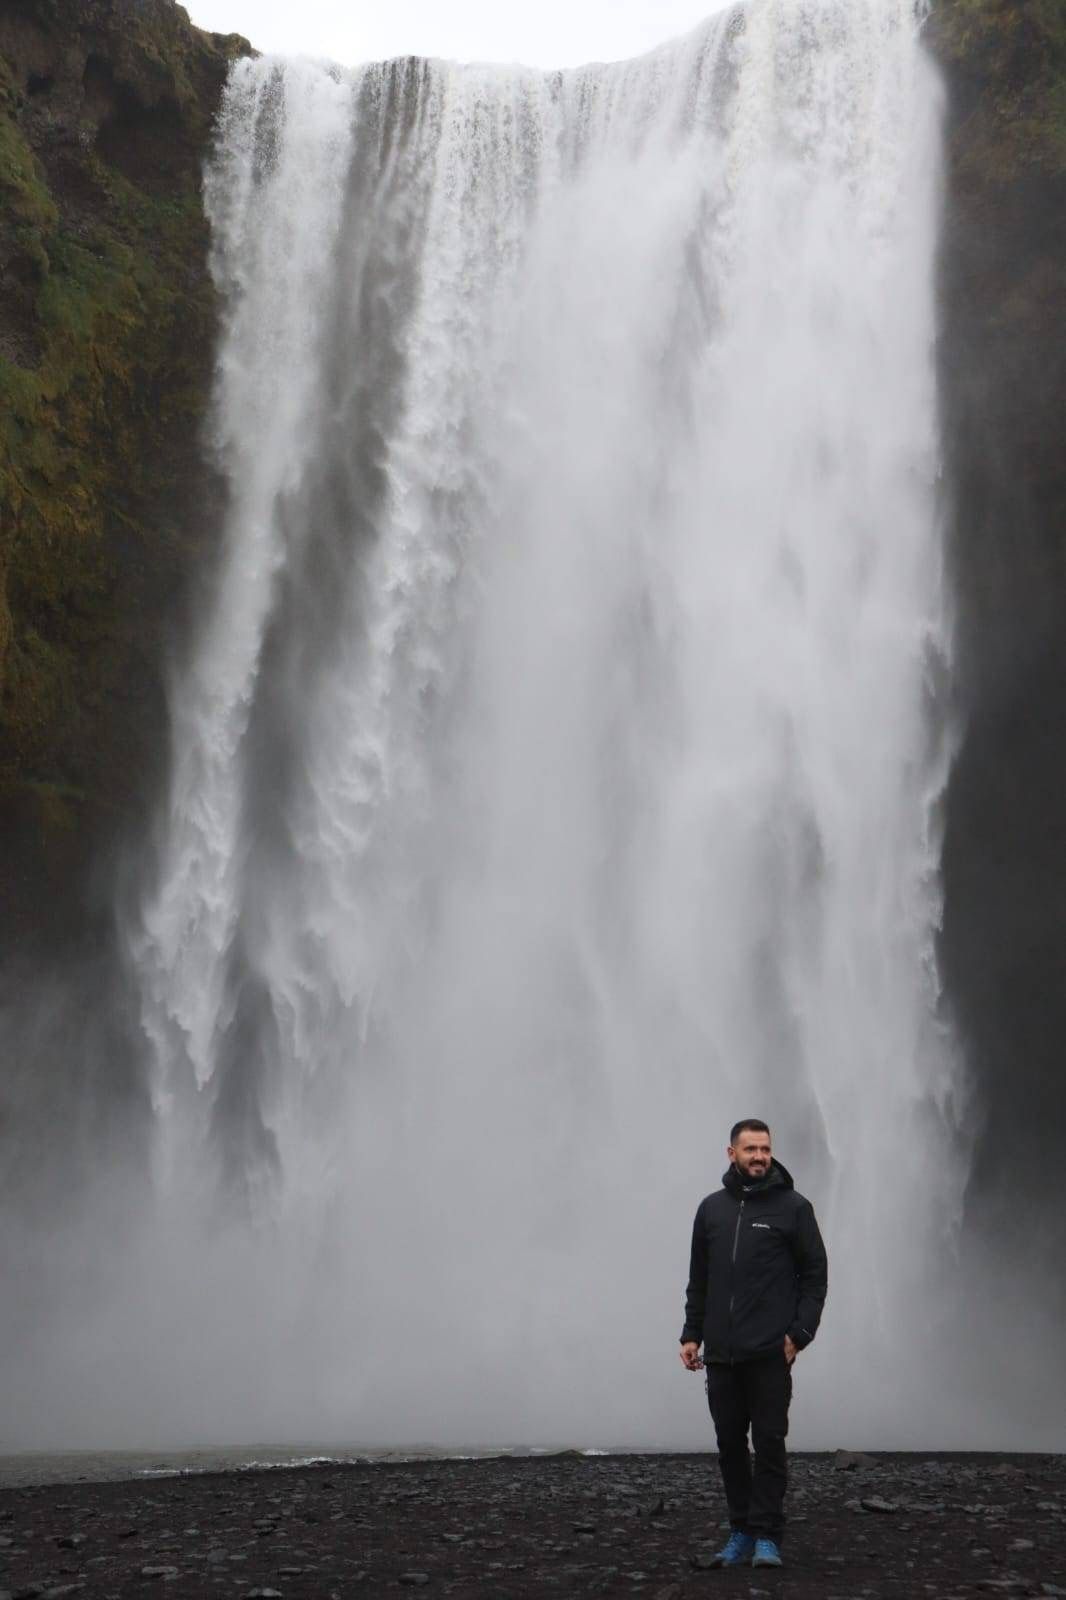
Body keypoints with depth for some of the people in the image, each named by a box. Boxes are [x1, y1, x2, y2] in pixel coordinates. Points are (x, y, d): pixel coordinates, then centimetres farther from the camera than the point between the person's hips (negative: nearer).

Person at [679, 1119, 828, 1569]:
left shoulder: (793, 1207, -3)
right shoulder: (711, 1208, 9)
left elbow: (815, 1275, -3)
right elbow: (698, 1279, 15)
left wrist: (799, 1333, -11)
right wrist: (691, 1334, 8)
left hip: (770, 1354, -4)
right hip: (720, 1354, 4)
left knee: (769, 1443, -2)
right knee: (730, 1444, 9)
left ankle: (767, 1537, 6)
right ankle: (741, 1533, 20)